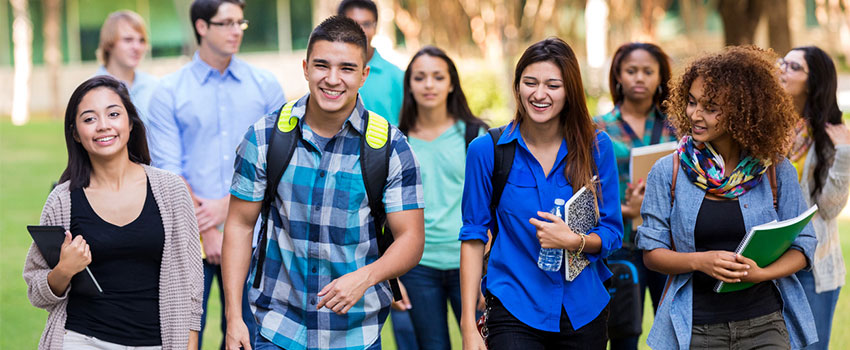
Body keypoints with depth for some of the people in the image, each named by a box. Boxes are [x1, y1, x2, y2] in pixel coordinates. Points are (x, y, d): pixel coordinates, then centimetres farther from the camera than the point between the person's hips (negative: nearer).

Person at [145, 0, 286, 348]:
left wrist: (226, 204, -8)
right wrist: (205, 231, -9)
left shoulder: (265, 86, 7)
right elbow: (167, 170, -3)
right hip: (189, 239, -1)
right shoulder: (168, 92, 2)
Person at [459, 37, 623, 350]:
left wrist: (574, 241, -17)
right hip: (515, 310, -2)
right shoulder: (487, 150, -4)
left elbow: (612, 234, 5)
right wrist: (469, 325, -6)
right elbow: (473, 237, -1)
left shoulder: (596, 147, 1)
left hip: (584, 311, 3)